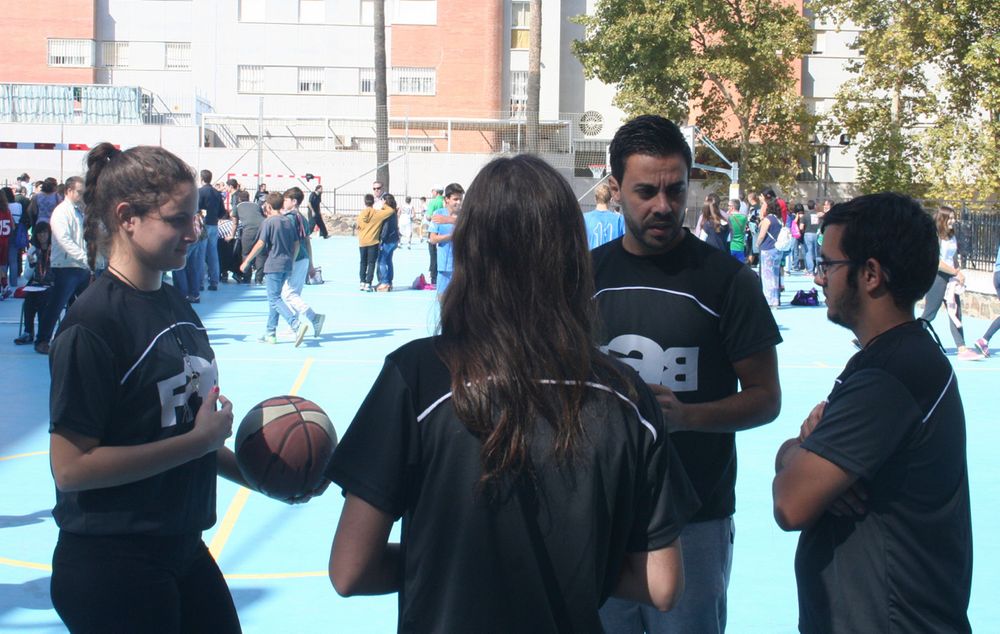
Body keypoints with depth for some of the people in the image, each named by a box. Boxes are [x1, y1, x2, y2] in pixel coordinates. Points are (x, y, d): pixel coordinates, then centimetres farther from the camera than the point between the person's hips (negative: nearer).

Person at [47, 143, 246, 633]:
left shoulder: (175, 305, 7)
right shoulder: (93, 323, -19)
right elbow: (71, 467, -22)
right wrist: (199, 440, -20)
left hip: (181, 551, 8)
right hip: (111, 567, -8)